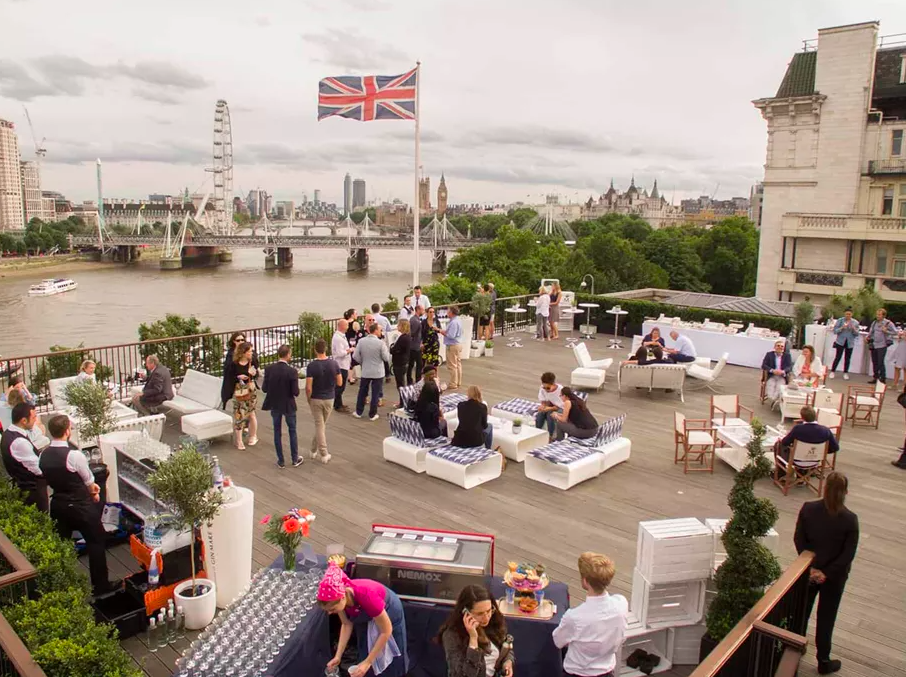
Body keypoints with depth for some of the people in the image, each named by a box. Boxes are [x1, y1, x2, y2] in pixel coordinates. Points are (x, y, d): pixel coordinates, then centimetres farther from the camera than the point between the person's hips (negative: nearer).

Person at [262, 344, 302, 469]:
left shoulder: (269, 369, -11)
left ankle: (281, 461, 21)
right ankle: (295, 459, 25)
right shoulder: (292, 372, -20)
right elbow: (296, 393, -18)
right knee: (292, 431, 16)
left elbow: (264, 389, -7)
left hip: (274, 405, 3)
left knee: (277, 432, 14)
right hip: (288, 405, -2)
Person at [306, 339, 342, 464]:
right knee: (322, 425, 18)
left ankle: (324, 454, 5)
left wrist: (308, 400, 0)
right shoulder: (334, 363, -9)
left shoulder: (311, 366, -17)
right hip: (329, 399, 3)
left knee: (319, 426, 5)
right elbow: (339, 383, -2)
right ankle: (314, 449, 29)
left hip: (316, 399, -3)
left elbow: (308, 388, -17)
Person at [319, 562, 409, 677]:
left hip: (389, 612, -4)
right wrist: (338, 656, -13)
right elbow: (347, 624, -8)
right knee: (365, 653, 13)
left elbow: (386, 631, -31)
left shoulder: (366, 596, -44)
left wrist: (367, 662, -27)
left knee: (388, 658, 14)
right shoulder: (338, 597, -28)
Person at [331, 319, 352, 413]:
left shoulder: (341, 336, 14)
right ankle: (338, 406, 7)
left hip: (344, 365, 10)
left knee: (340, 386, 18)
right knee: (340, 386, -2)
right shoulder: (338, 338, -19)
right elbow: (340, 353, -26)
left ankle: (338, 404, 28)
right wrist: (349, 350, -12)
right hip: (341, 366, -10)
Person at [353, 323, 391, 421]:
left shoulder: (361, 341, -7)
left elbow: (356, 356, -3)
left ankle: (358, 412, 26)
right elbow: (386, 358, -11)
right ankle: (372, 414, 14)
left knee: (362, 392, 17)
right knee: (375, 394, 8)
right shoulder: (380, 343, -17)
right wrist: (386, 349, 6)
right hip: (377, 372, -3)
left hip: (365, 371, 3)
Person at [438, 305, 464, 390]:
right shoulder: (458, 320, 9)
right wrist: (444, 331, 4)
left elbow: (451, 335, -26)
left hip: (452, 346, -10)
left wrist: (442, 332, -14)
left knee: (452, 366, -2)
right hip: (459, 344, 10)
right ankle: (458, 382, 26)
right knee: (458, 364, 16)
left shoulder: (454, 322, -23)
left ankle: (453, 384, 4)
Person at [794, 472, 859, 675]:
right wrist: (827, 573, -11)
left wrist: (810, 566, -7)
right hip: (834, 576, -2)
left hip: (809, 570, 2)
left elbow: (799, 540, -12)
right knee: (826, 617, 14)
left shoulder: (808, 509, -16)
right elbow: (848, 554, -17)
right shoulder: (850, 519, -20)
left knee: (801, 611, 20)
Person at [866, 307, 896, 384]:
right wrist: (867, 337, 3)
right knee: (874, 362, 10)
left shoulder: (888, 323, -6)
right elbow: (871, 332, 20)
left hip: (882, 345, -6)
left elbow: (895, 332, -4)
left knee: (880, 362, -7)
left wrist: (886, 331, -17)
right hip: (874, 345, 6)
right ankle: (875, 378, 20)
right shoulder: (874, 323, 11)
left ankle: (883, 378, 2)